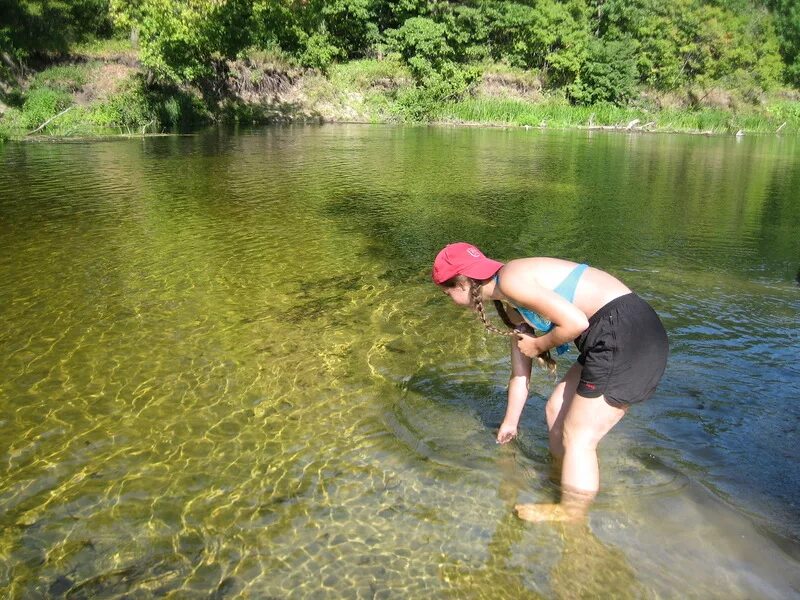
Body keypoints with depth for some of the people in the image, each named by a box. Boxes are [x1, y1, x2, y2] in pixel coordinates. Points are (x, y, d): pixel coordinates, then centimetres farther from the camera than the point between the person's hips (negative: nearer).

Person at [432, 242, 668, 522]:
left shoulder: (510, 279, -14)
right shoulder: (511, 304, 16)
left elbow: (576, 321, -21)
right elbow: (520, 371, 26)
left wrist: (539, 346, -3)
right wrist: (510, 422, 36)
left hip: (626, 333, -10)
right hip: (621, 336, 10)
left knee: (578, 438, 1)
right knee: (556, 410, 20)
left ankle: (570, 515, 18)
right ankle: (562, 479, 40)